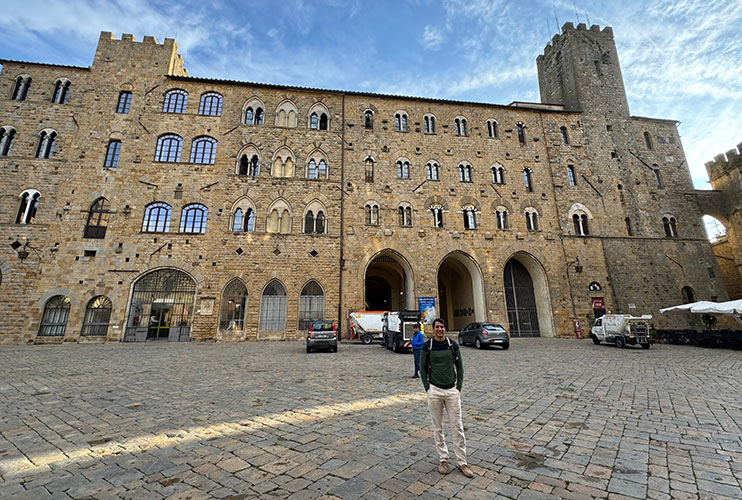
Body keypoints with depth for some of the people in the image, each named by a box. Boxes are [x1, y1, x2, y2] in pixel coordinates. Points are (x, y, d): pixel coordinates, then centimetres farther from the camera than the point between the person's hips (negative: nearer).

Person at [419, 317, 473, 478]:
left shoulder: (453, 345, 0)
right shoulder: (427, 346, -4)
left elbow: (459, 366, 7)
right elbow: (423, 368, 3)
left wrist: (459, 386, 2)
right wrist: (427, 387, -2)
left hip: (452, 390, 1)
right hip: (434, 391, -1)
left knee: (457, 427, 6)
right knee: (437, 427, 10)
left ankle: (462, 462, 20)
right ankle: (443, 459, 27)